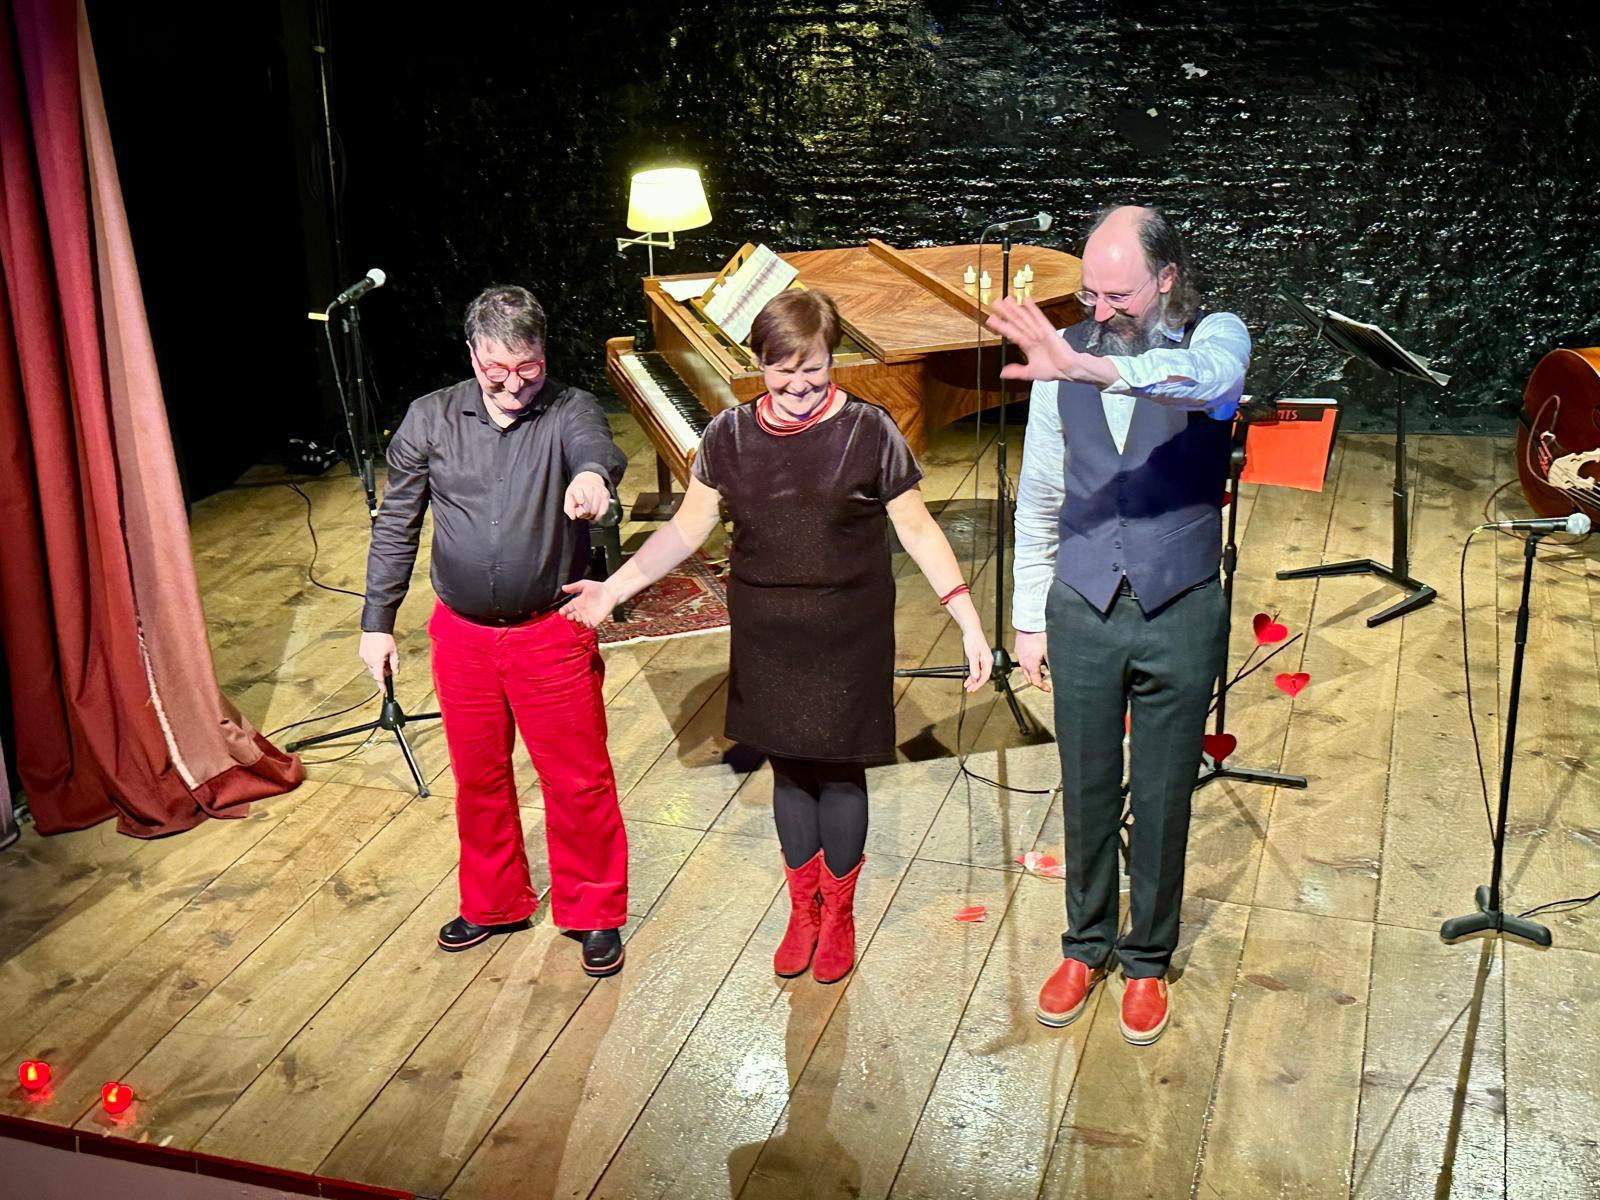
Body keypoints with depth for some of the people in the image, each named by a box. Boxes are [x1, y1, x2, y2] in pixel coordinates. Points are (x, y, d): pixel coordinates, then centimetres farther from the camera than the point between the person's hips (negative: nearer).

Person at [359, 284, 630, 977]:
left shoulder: (569, 409, -10)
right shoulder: (430, 420, -2)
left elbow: (596, 446, -35)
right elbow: (394, 528, 6)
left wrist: (592, 472, -59)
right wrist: (377, 622, 4)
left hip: (552, 634, -2)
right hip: (463, 635, 3)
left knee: (578, 781, 6)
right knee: (479, 778, 17)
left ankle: (594, 912, 27)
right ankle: (494, 904, 38)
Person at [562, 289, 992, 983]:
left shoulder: (869, 432, -9)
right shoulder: (730, 435, -1)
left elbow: (918, 532, -7)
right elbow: (687, 528, 3)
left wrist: (968, 621, -12)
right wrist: (615, 587, -6)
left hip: (847, 636, -3)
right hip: (766, 635, 3)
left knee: (838, 770, 8)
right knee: (788, 767, 14)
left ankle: (839, 914, 30)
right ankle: (802, 911, 33)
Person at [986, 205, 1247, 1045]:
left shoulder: (1213, 338, -8)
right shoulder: (1065, 351, -1)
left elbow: (1207, 377, -36)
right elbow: (1039, 496, 5)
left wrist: (1092, 370, -53)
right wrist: (1029, 617, 6)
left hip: (1179, 613, -2)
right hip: (1082, 608, 2)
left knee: (1162, 801, 11)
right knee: (1086, 792, 15)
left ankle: (1147, 960, 32)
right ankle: (1086, 945, 36)